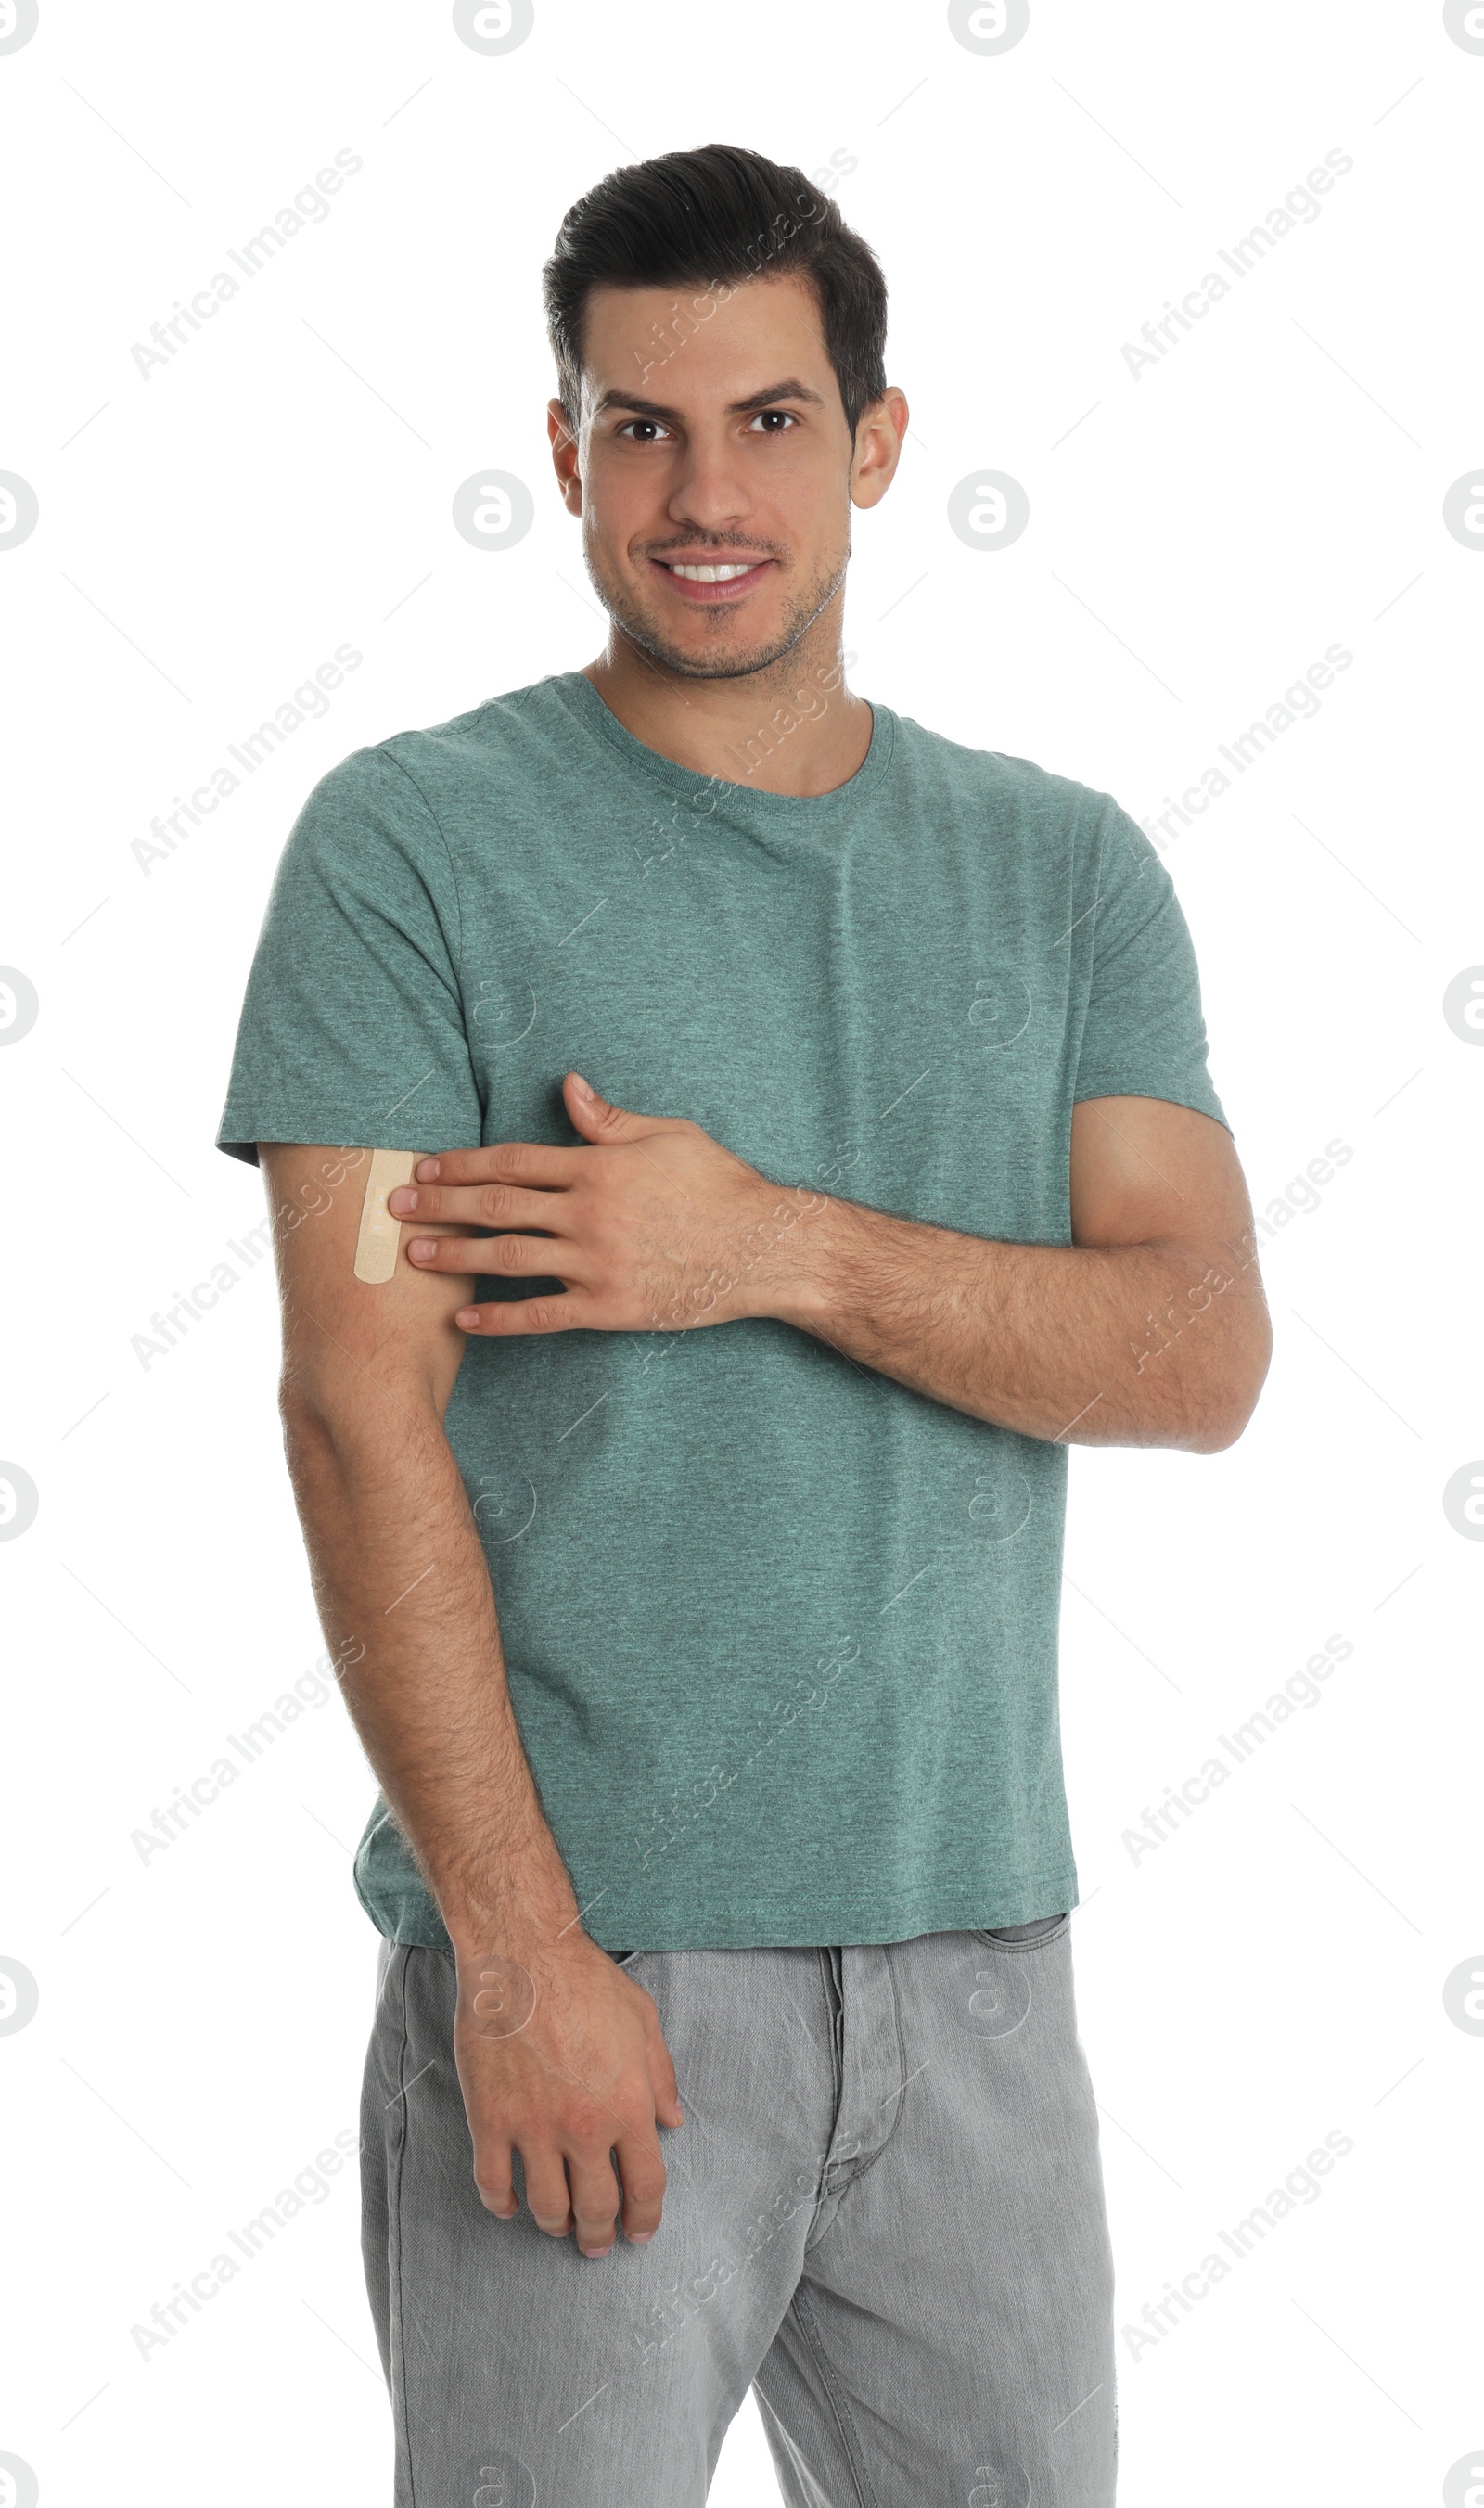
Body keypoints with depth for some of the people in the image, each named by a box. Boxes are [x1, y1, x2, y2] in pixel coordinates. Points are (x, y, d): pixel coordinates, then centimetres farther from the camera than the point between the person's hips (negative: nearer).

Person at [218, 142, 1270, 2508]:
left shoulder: (1067, 870, 8)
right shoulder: (415, 845, -4)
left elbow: (1201, 1356, -2)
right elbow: (362, 1411, -11)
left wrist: (775, 1250, -16)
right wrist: (523, 1945, -16)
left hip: (977, 1956, 4)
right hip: (584, 1959, -4)